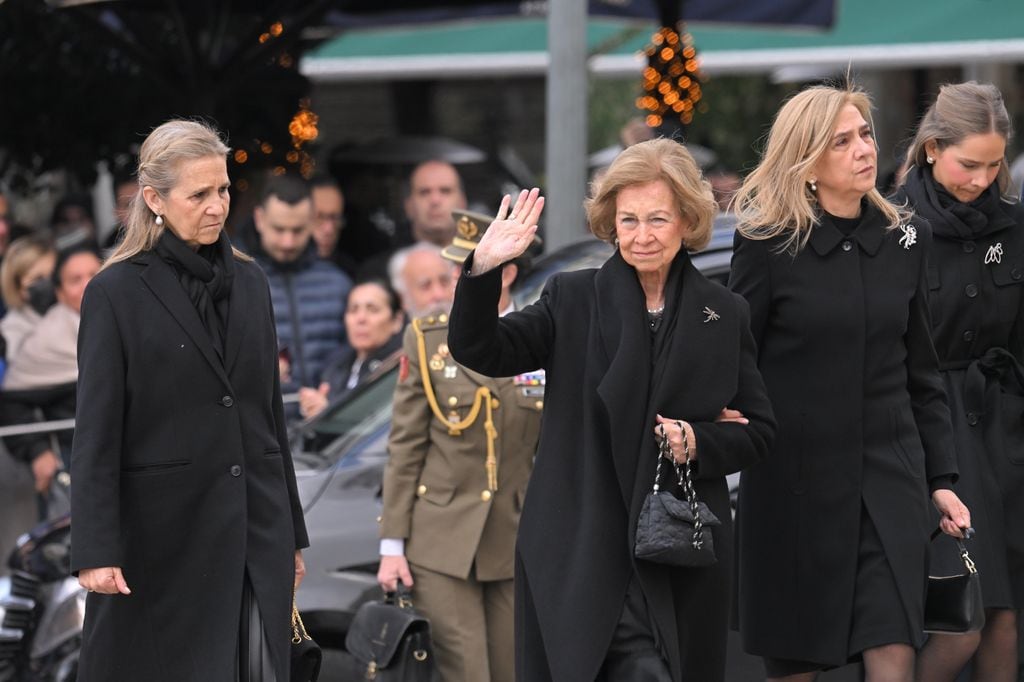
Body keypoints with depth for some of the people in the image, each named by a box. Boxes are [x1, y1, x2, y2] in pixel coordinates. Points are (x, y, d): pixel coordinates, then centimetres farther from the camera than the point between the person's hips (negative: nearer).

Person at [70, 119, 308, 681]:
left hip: (256, 528, 5)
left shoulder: (248, 280, 11)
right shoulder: (115, 293, -5)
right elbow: (96, 432, -7)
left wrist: (292, 531, 16)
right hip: (164, 532, -5)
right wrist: (96, 551, -15)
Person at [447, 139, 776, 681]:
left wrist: (697, 442, -10)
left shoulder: (724, 315, 7)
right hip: (583, 551, -3)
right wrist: (483, 269, -21)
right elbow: (479, 351, -6)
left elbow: (757, 430, 10)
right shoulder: (572, 300, 4)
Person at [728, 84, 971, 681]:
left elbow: (923, 373, 11)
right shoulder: (768, 244, -5)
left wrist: (942, 479, 9)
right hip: (795, 477, -2)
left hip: (888, 475, 2)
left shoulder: (906, 238, 6)